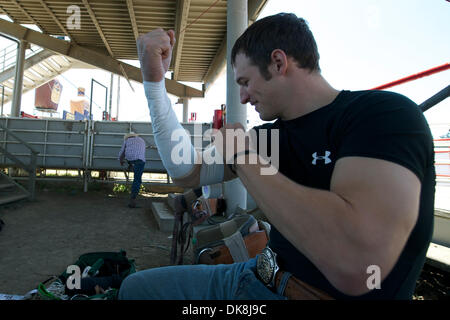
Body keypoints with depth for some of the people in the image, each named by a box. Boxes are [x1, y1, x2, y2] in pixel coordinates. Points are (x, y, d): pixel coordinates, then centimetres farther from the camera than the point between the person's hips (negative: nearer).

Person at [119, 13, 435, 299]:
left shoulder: (384, 114, -18)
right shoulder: (269, 135, 3)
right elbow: (187, 173, 1)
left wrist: (241, 156, -20)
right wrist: (155, 79, -3)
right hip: (257, 277, 7)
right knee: (136, 285, 11)